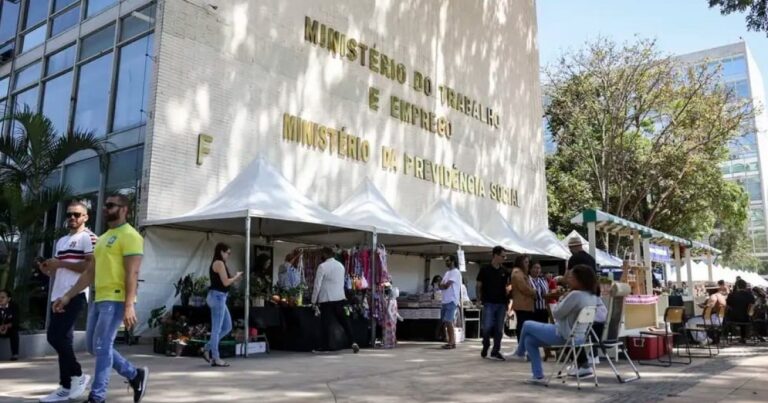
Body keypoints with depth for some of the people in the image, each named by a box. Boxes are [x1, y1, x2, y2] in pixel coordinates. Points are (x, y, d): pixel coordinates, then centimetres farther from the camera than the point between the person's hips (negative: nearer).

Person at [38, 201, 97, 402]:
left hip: (75, 294, -8)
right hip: (59, 294, 8)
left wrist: (61, 263, -14)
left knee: (55, 336, -14)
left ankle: (77, 374, 1)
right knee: (62, 338, 6)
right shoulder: (61, 241, 24)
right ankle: (67, 386, 9)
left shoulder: (88, 238, -4)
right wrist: (48, 269, 7)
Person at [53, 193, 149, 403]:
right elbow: (90, 272, 22)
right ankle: (135, 374, 22)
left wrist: (129, 306, -24)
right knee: (94, 346, 12)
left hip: (116, 300, -10)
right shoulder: (104, 238, 20)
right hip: (99, 299, 10)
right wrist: (67, 296, 18)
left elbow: (132, 273, -17)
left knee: (102, 347, -6)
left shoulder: (129, 236, -9)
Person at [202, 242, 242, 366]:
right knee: (217, 329, -4)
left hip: (218, 297, 10)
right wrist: (236, 276, -1)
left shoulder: (216, 263, 19)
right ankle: (215, 359, 2)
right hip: (218, 297, -10)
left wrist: (234, 278, 12)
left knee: (227, 327, 14)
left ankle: (207, 349, 17)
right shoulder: (219, 263, -11)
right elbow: (225, 282, -15)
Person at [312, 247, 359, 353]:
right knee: (344, 321, 8)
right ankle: (352, 342, 0)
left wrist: (314, 300, 1)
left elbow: (317, 284, -8)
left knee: (326, 323, 2)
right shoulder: (340, 265, 9)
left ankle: (325, 346, 7)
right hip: (340, 298, 5)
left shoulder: (322, 266, -9)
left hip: (326, 299, -5)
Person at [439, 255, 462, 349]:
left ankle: (452, 342, -6)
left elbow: (446, 285, -16)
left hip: (451, 301, -9)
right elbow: (442, 285, 14)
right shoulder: (447, 272, 20)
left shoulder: (455, 272, -10)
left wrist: (442, 285, 4)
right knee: (445, 321, 9)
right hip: (445, 301, 9)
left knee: (448, 321, -11)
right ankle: (450, 341, 15)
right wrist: (443, 285, -8)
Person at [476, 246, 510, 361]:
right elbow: (479, 286, 3)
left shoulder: (504, 271, 9)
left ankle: (495, 351, 13)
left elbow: (507, 286, 16)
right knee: (487, 327, -8)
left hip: (501, 303, 4)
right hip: (489, 303, -4)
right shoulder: (485, 270, -2)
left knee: (499, 329, 4)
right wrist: (479, 298, -3)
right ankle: (485, 348, 15)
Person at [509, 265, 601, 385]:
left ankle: (520, 353, 37)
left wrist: (562, 298, -4)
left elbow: (556, 313, -15)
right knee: (529, 340, 14)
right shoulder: (592, 296, 4)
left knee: (527, 325, 11)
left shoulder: (575, 295, -26)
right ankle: (538, 376, 14)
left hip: (563, 335, -9)